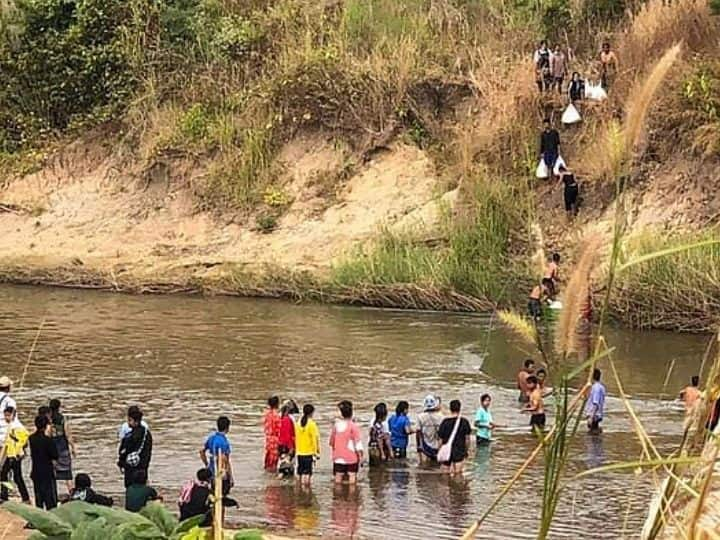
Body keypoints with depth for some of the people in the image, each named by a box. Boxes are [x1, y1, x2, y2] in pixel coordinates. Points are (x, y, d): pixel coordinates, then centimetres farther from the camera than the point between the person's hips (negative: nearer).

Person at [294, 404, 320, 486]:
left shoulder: (298, 423, 4)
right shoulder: (311, 424, -14)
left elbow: (296, 438, 10)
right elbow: (315, 439, -12)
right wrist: (317, 452, -6)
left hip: (299, 452, 6)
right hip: (309, 452, -6)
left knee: (300, 471, 14)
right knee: (307, 472, -4)